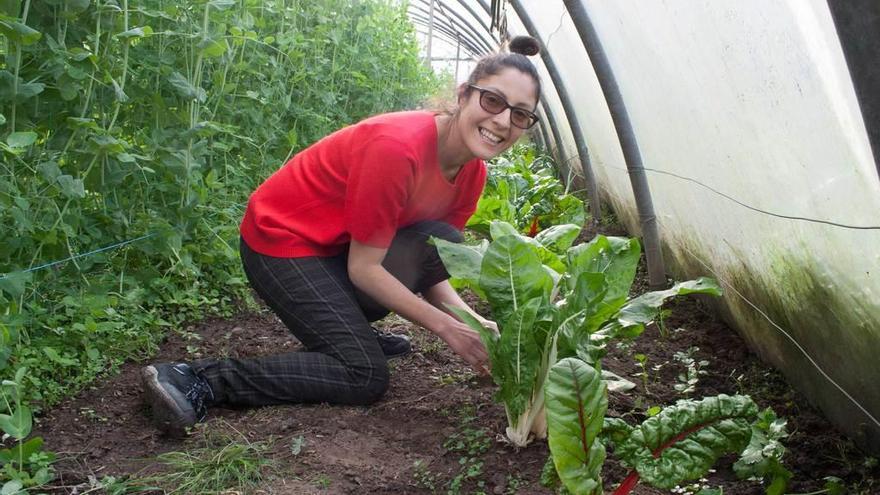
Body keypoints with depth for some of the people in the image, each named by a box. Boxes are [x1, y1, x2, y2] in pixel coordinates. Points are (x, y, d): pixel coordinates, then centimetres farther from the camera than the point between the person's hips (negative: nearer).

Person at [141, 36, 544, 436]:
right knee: (367, 376, -14)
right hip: (280, 240, -8)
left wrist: (472, 321, -18)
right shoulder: (397, 147, -30)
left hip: (340, 245, 8)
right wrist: (445, 327, -23)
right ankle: (197, 381, -13)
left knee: (443, 245, -13)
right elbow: (364, 269, -24)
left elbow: (431, 268, 0)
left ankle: (346, 325, 9)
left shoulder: (472, 171, -4)